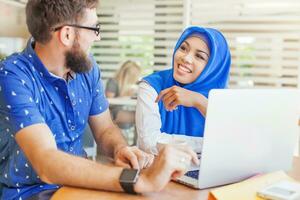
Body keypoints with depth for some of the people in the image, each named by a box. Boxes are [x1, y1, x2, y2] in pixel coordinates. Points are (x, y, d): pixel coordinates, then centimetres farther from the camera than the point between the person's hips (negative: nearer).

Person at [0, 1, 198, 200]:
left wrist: (120, 148, -18)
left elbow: (105, 129, 6)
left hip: (78, 181, 5)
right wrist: (140, 180, -41)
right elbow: (47, 164, -32)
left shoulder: (86, 67, -2)